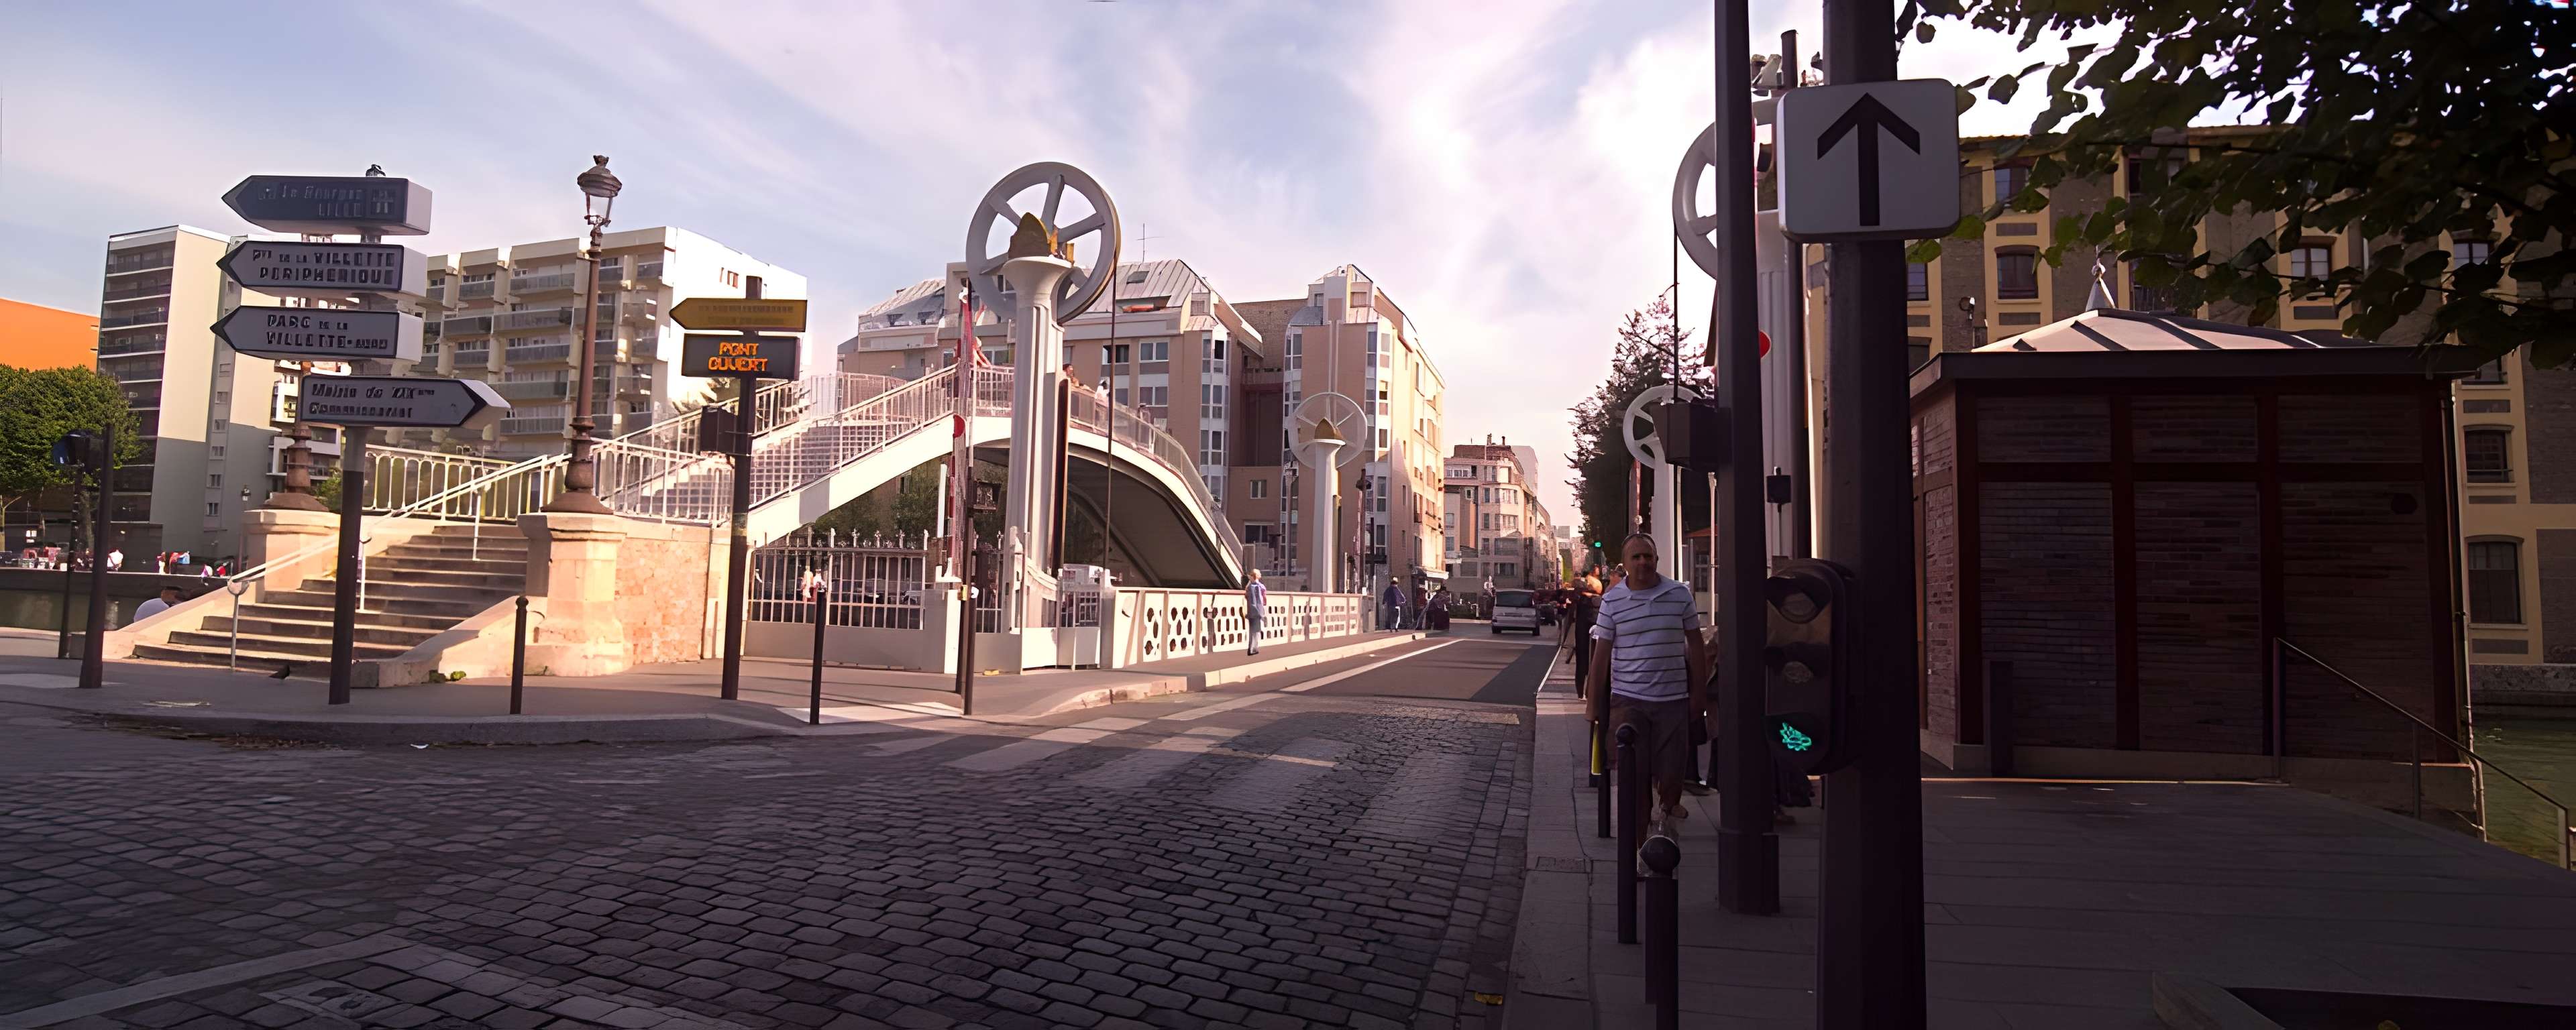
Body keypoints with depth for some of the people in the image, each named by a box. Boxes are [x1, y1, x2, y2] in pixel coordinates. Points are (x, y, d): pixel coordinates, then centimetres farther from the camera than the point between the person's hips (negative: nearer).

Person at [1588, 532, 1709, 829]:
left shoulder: (1680, 594, 4)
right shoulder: (1612, 601, 1)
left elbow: (1695, 645, 10)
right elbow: (1601, 653, 4)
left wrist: (1699, 693, 7)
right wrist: (1595, 702, 3)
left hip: (1673, 697, 1)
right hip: (1627, 701, -1)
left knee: (1672, 771, 6)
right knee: (1632, 772, 1)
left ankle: (1669, 811, 32)